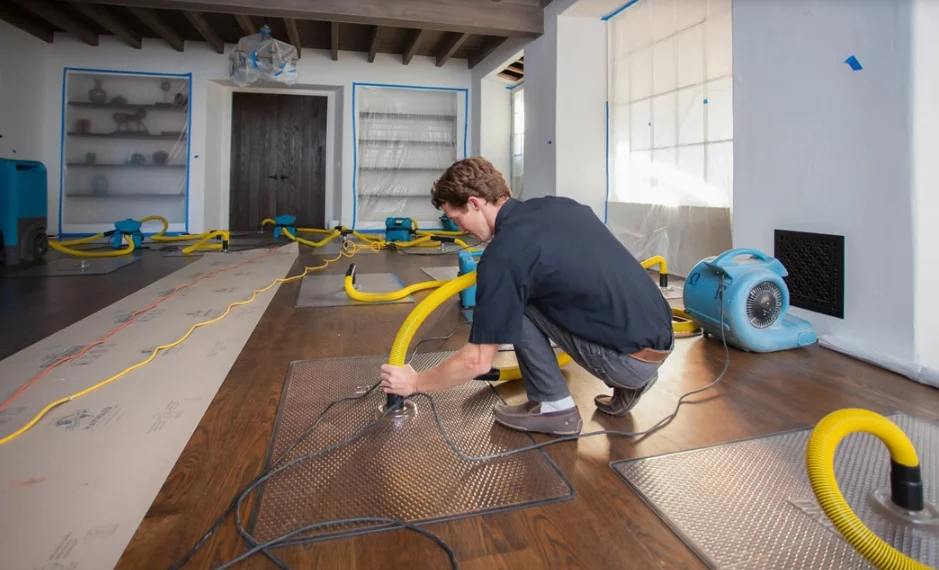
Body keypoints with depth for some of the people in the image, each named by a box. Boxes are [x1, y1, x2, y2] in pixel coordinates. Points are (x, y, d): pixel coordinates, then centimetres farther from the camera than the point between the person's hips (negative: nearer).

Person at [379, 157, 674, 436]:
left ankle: (554, 407, 8)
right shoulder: (559, 204, 8)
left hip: (631, 358, -8)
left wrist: (414, 382, 5)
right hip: (659, 339, 8)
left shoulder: (503, 256, -15)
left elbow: (478, 361, -11)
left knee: (517, 303, -2)